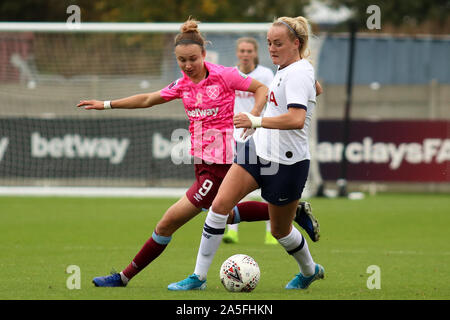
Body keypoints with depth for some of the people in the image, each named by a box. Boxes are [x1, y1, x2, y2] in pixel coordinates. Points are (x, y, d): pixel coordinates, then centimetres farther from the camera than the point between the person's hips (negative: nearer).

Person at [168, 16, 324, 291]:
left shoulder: (298, 74, -20)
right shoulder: (286, 69, 8)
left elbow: (297, 119, -34)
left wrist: (257, 121, -40)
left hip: (287, 163, -8)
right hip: (259, 149, 8)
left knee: (280, 230, 10)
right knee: (220, 204, -8)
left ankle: (309, 270, 42)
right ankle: (199, 277, -4)